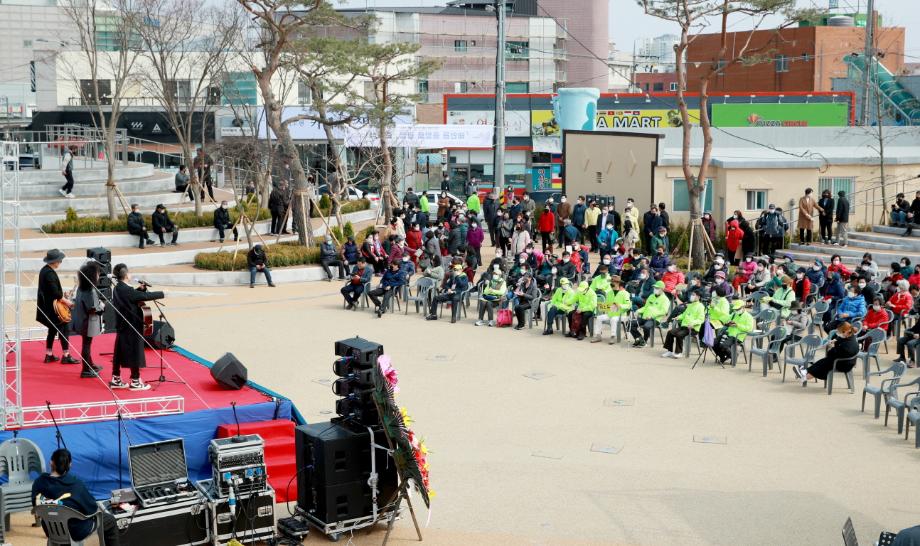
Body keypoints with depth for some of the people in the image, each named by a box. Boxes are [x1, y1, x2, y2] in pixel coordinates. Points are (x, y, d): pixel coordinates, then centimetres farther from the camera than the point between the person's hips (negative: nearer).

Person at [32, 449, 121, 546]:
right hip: (76, 531, -5)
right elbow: (92, 508, -16)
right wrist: (97, 507, 6)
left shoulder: (39, 482, -15)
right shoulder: (76, 484, -27)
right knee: (110, 520, 19)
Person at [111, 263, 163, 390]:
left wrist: (141, 289, 4)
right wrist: (161, 294, -12)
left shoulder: (118, 288, 7)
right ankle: (135, 382, 7)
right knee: (135, 353, 0)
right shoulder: (127, 290, -22)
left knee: (119, 352, 13)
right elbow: (145, 296, -23)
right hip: (132, 327, -9)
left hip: (122, 326, 9)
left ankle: (115, 380, 19)